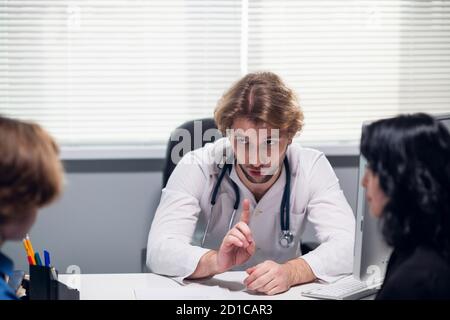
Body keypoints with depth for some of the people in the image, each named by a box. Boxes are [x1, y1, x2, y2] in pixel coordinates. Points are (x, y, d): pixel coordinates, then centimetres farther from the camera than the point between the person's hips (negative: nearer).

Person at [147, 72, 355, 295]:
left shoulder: (312, 167, -11)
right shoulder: (197, 167, -16)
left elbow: (347, 246, -20)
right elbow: (159, 252, -24)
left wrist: (291, 272, -39)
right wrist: (216, 261, -43)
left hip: (281, 293, 2)